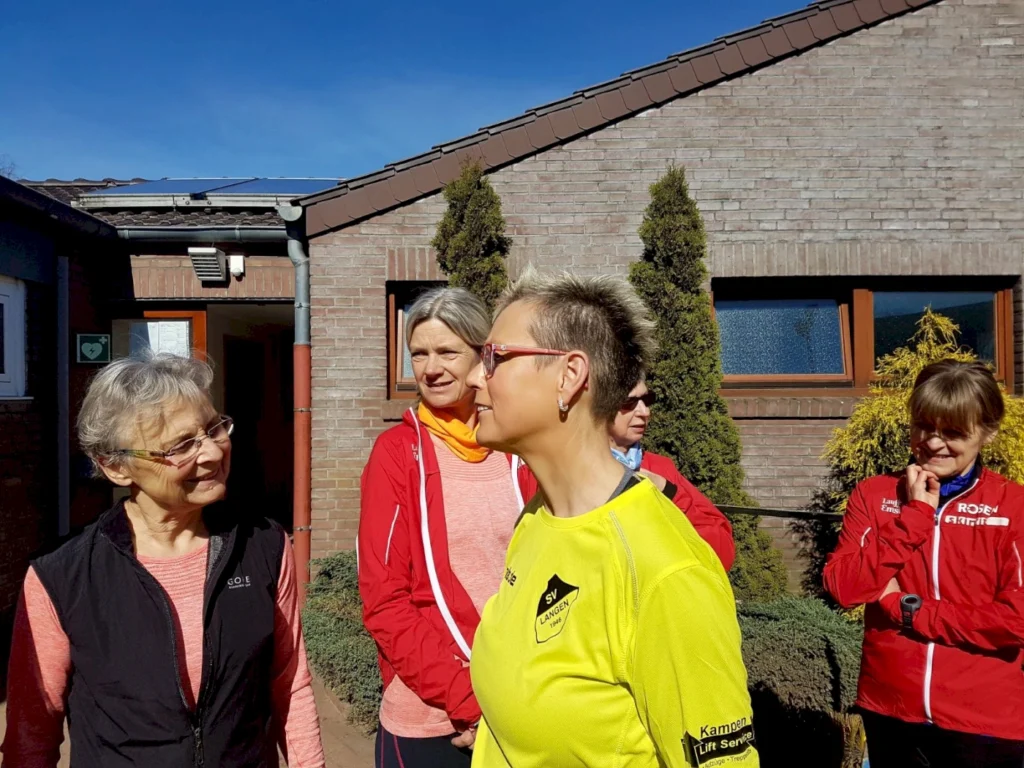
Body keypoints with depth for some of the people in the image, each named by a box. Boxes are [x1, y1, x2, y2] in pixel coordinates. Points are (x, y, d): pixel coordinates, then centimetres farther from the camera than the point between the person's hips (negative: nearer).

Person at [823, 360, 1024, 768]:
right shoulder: (872, 495, -1)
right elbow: (843, 587, -12)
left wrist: (908, 610, -13)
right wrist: (915, 514, -14)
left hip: (985, 722, -2)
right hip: (890, 711, 2)